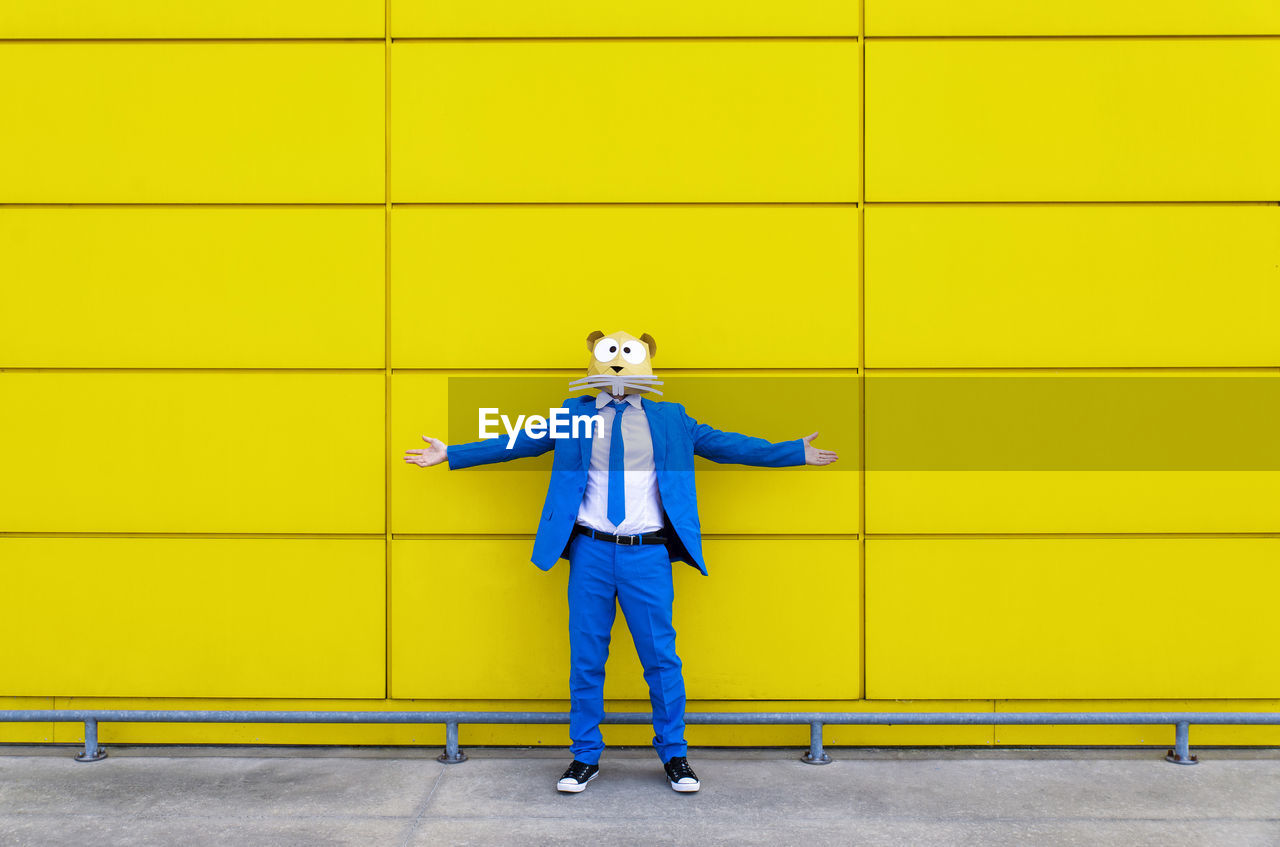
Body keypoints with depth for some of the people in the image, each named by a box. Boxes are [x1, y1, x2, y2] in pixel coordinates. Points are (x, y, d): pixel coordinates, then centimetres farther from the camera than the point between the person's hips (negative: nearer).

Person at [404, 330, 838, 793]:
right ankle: (585, 757, 19)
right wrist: (449, 454, 9)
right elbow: (516, 443, 11)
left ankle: (674, 755, 19)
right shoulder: (574, 415, 9)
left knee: (661, 657, 3)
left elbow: (723, 443, 14)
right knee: (586, 659, 6)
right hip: (591, 550, 0)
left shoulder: (669, 419, 10)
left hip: (647, 552, 0)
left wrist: (795, 453, 12)